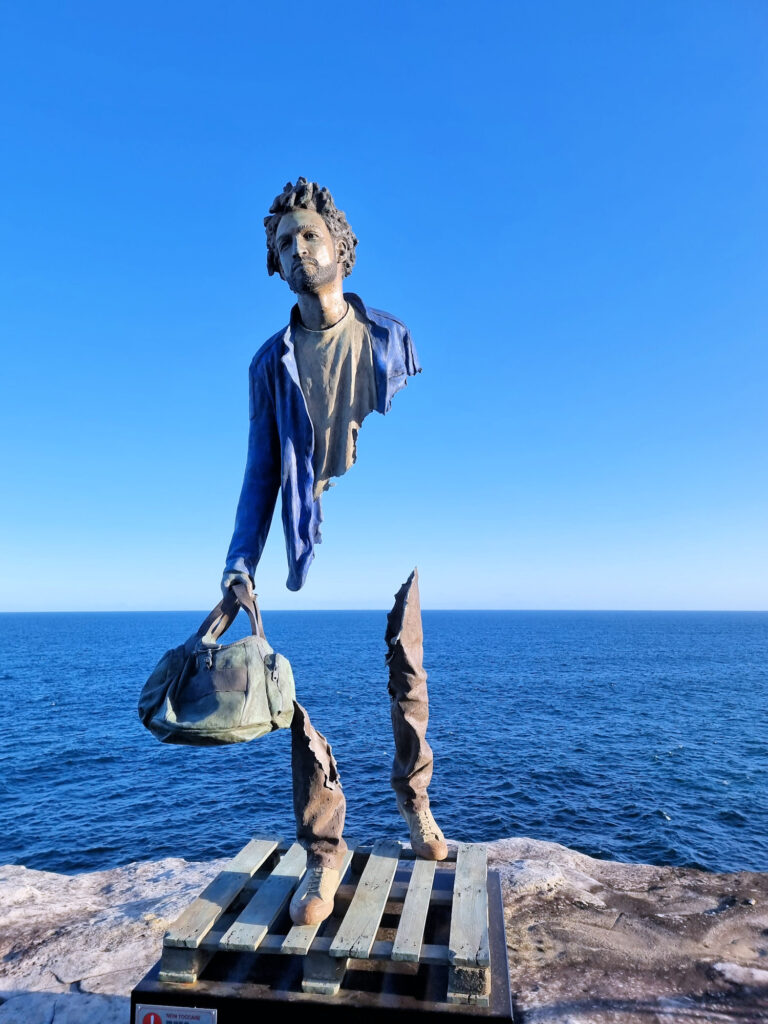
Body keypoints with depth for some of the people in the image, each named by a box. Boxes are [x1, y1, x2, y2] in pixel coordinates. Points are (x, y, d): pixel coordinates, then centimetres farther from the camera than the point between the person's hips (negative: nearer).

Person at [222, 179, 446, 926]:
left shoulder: (390, 339, 7)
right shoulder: (272, 361, 7)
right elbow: (262, 470, 6)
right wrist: (242, 557, -4)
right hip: (315, 546, 0)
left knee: (405, 679, 9)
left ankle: (413, 799, 36)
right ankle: (323, 853, 17)